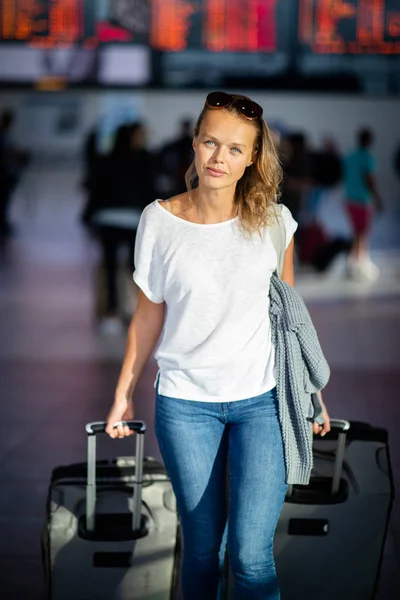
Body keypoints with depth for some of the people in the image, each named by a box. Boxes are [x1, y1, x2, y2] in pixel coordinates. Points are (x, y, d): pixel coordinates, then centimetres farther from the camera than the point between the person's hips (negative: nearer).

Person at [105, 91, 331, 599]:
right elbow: (149, 315, 6)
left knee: (251, 557, -8)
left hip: (262, 400, 0)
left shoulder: (273, 220, -4)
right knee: (201, 548, 9)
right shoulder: (159, 220, -5)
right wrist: (123, 394, 9)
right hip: (185, 404, 0)